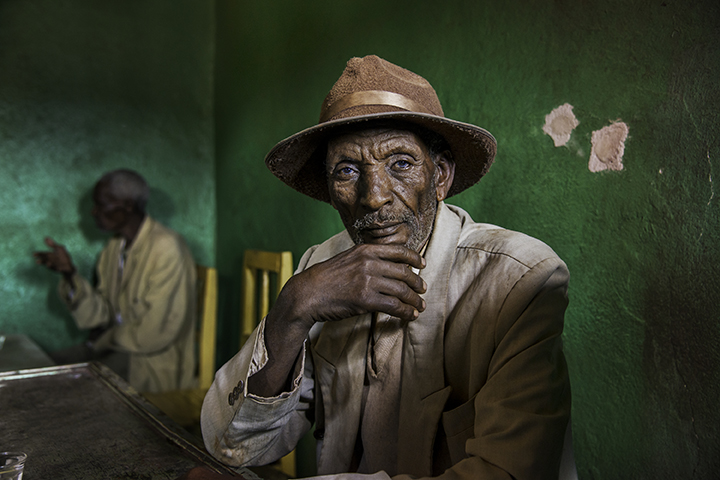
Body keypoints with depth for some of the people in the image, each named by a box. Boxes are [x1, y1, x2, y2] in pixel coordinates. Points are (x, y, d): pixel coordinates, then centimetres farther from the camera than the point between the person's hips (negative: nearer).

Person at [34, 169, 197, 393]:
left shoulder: (166, 248, -22)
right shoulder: (114, 248, 6)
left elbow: (155, 334, -23)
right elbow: (98, 315, 3)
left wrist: (106, 339, -7)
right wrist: (70, 274, -10)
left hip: (155, 364, -8)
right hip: (119, 348, 8)